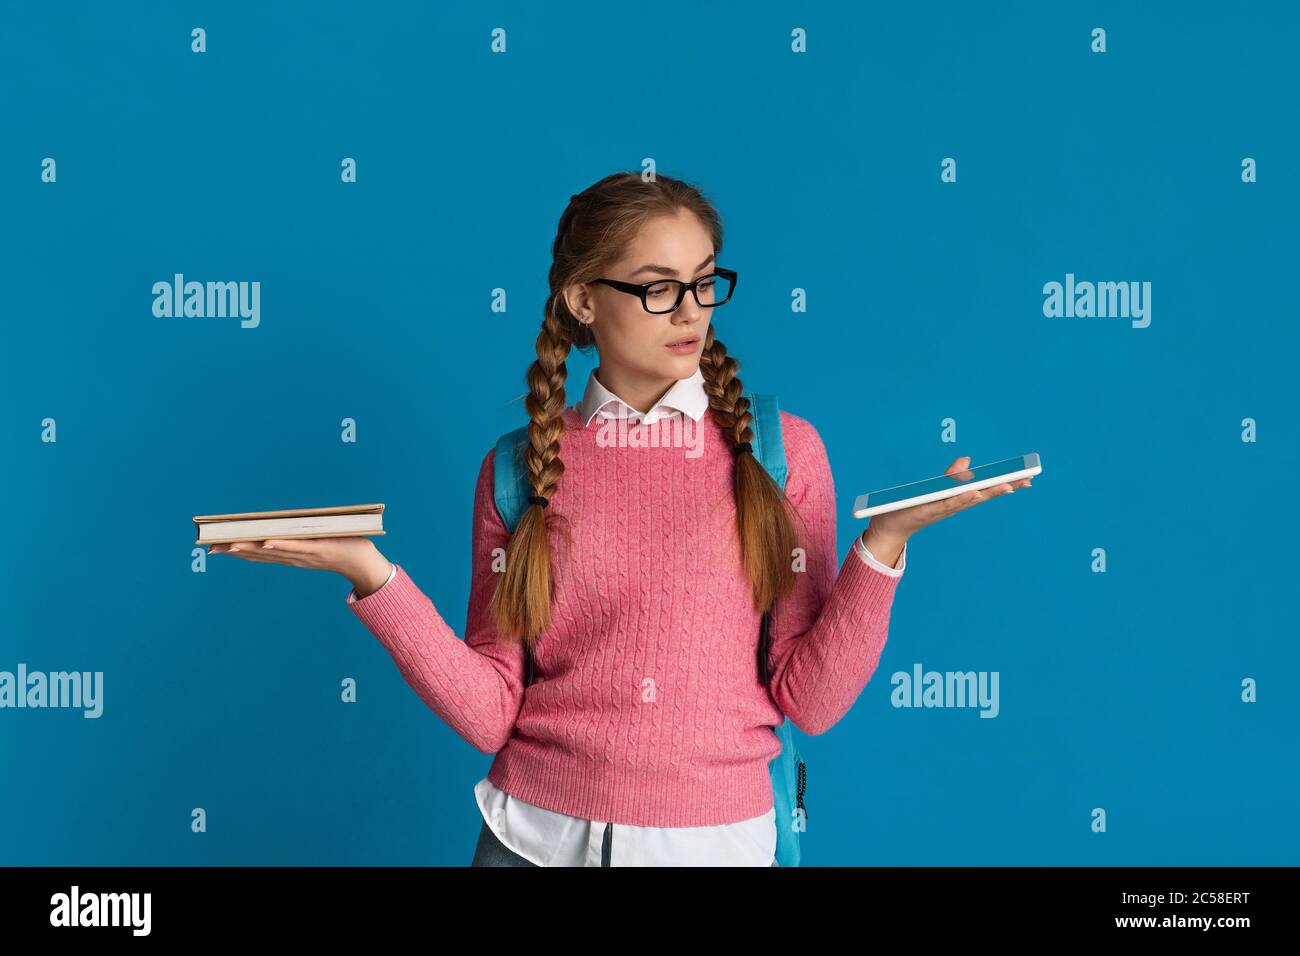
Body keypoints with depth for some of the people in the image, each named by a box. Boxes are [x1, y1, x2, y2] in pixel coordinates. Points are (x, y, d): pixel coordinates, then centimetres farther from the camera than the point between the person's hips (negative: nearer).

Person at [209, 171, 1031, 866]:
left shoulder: (781, 451, -4)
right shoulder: (522, 467, -2)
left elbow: (812, 700, -7)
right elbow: (488, 711, -6)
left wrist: (884, 545, -19)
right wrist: (374, 576, -16)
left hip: (716, 838, 0)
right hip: (538, 833, 1)